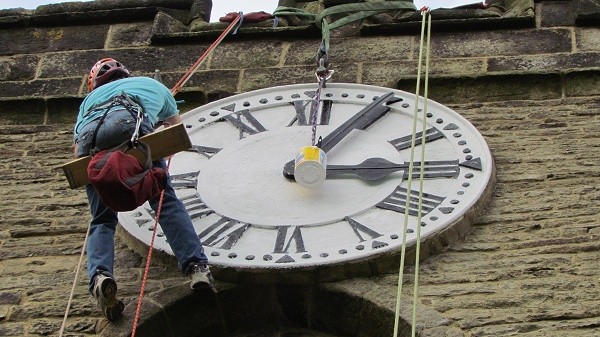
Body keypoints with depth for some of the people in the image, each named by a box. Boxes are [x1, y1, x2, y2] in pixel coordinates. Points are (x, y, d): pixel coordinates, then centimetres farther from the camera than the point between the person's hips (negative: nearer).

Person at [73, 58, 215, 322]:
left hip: (90, 136, 2)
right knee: (166, 201, 2)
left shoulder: (90, 99, 44)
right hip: (129, 122, -2)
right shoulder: (152, 85, 43)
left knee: (102, 220, 9)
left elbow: (78, 150, 33)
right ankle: (196, 266, -15)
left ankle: (99, 275, -17)